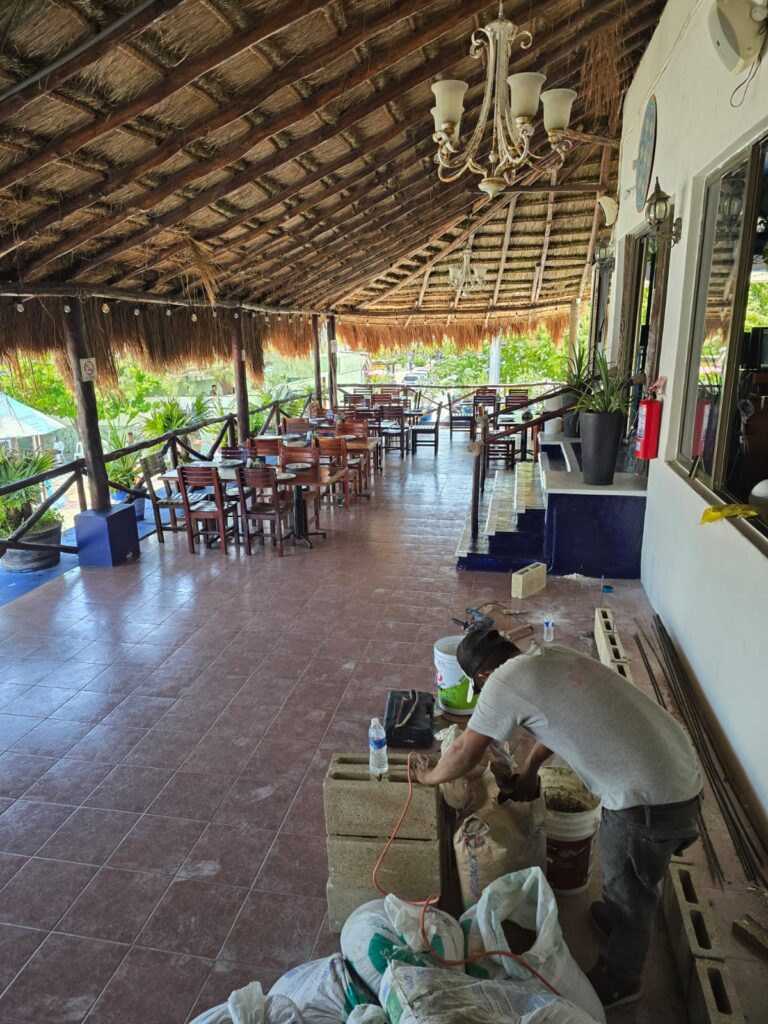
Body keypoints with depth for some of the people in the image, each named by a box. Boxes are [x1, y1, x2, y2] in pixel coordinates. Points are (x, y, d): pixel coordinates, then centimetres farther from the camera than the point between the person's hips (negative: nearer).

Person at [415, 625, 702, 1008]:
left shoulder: (504, 681, -16)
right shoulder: (550, 655, 8)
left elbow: (465, 753, -4)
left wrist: (430, 776, 15)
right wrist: (528, 770, 35)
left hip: (650, 799, -8)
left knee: (630, 890, 19)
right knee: (619, 867, 32)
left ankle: (619, 979, 43)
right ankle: (612, 916, 58)